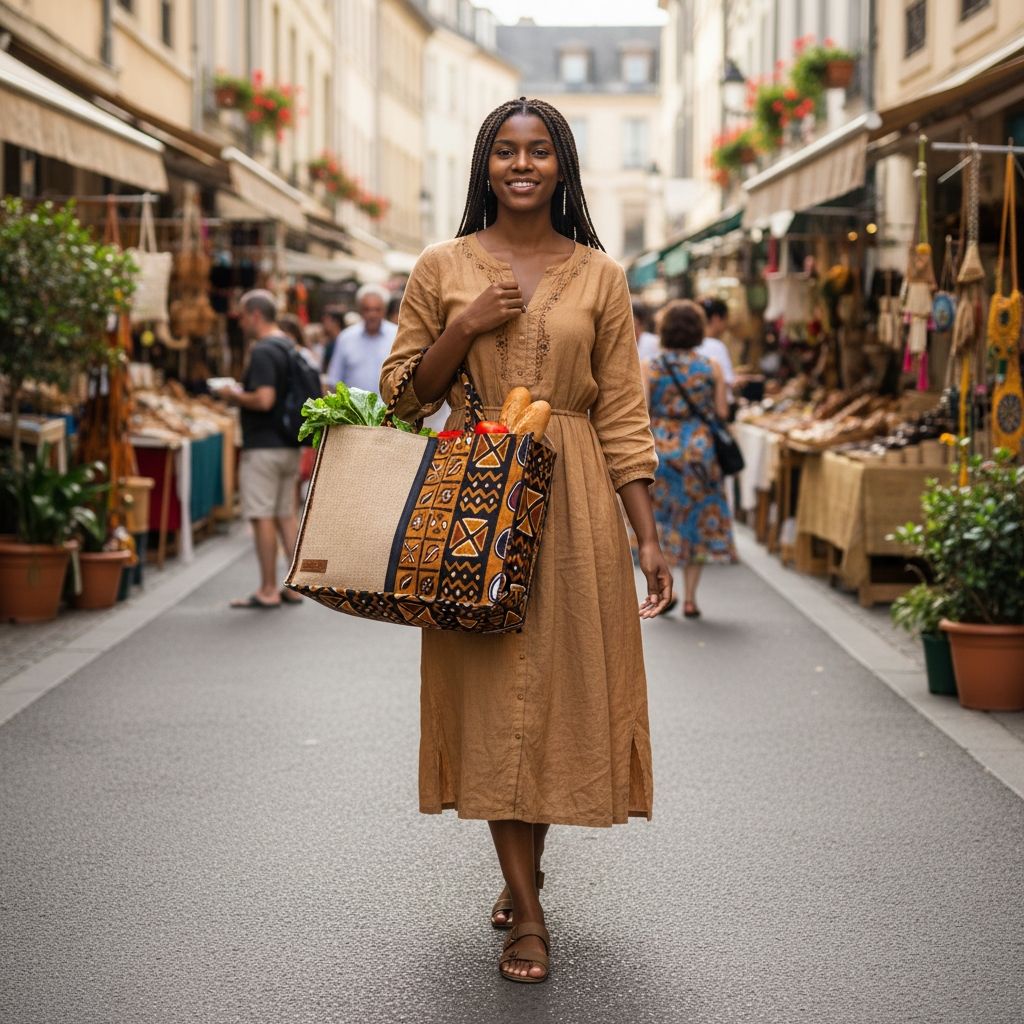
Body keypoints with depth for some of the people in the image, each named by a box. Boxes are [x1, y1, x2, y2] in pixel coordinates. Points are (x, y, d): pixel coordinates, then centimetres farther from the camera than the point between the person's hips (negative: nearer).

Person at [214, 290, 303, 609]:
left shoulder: (263, 352, -16)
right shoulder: (289, 347, 13)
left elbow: (263, 400, -26)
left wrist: (235, 396, -8)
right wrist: (242, 394, 19)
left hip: (263, 448, -9)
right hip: (290, 446, 9)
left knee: (263, 517, -4)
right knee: (286, 516, 12)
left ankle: (268, 591, -1)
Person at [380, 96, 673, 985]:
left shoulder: (599, 276, 6)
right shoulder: (442, 269, 6)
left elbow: (623, 415, 3)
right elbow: (402, 396, 6)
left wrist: (649, 537, -2)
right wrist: (465, 328, -10)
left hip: (573, 504, 0)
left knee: (560, 684, 2)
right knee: (493, 689, -2)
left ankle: (524, 869, 26)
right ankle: (528, 911, 5)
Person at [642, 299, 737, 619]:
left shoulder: (649, 368, -4)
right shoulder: (712, 368, -1)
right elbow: (722, 414, -1)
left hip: (659, 449, 0)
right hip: (699, 451, 1)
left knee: (659, 522, 12)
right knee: (698, 522, 10)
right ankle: (690, 597, 8)